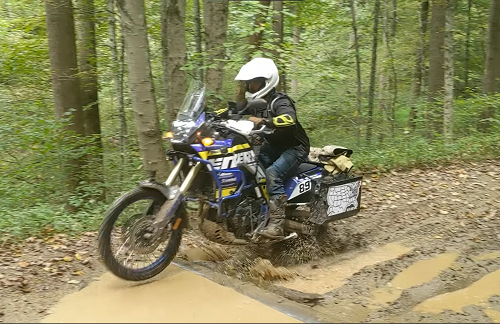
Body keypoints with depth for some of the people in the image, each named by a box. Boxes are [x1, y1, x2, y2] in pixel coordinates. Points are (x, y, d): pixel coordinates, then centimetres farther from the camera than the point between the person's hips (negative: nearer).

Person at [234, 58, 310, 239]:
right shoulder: (256, 102, 5)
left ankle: (277, 224, -35)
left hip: (294, 148, -9)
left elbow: (289, 119, -41)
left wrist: (263, 121, -51)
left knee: (272, 174, -33)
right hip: (272, 146, 9)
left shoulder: (279, 101, -21)